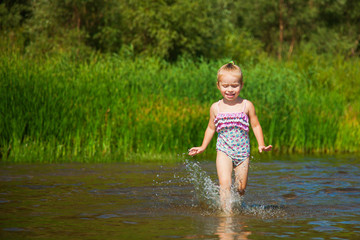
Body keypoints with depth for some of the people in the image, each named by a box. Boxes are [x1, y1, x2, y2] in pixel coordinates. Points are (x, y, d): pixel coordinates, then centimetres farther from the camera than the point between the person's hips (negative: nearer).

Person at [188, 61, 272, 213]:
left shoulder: (246, 106, -2)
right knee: (225, 183, -20)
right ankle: (226, 212, -16)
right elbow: (211, 128, 16)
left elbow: (255, 126, 6)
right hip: (224, 151, 0)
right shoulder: (216, 108, 2)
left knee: (241, 188, 5)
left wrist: (261, 145, -6)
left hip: (242, 152, 0)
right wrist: (203, 147, 12)